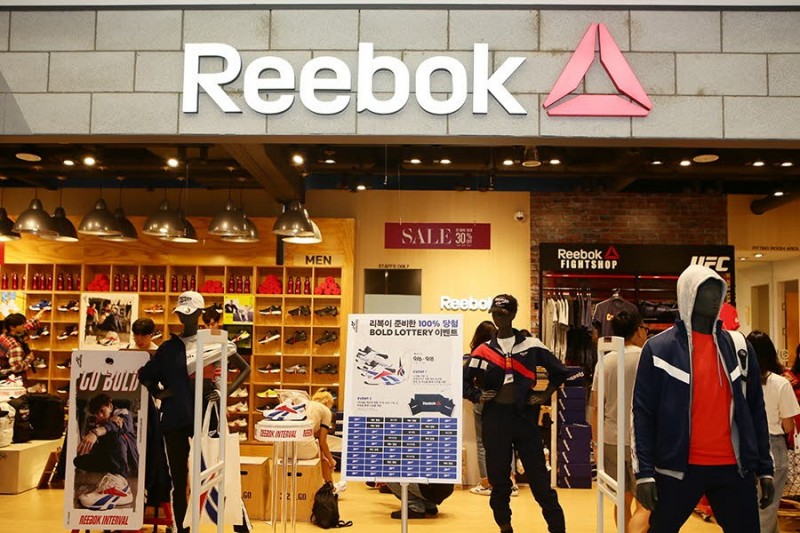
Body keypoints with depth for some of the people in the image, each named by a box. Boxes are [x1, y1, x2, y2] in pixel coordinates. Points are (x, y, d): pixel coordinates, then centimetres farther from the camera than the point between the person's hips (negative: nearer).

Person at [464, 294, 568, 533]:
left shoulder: (531, 345, 3)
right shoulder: (483, 350, 5)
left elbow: (559, 371, 10)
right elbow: (465, 382, 12)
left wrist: (545, 395, 3)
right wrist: (478, 396, -5)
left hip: (525, 416, -1)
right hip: (495, 418, 1)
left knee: (539, 477, 0)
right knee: (498, 477, 8)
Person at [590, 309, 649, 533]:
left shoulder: (604, 361, 3)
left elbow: (596, 407, 5)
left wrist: (596, 442, 13)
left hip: (611, 440, 5)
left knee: (623, 501, 16)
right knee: (645, 505, 0)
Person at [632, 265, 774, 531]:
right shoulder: (658, 348, -4)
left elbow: (755, 409, 11)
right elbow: (643, 413, -5)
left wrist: (765, 468, 8)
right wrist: (644, 472, -9)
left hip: (734, 468, 3)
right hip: (678, 467, -3)